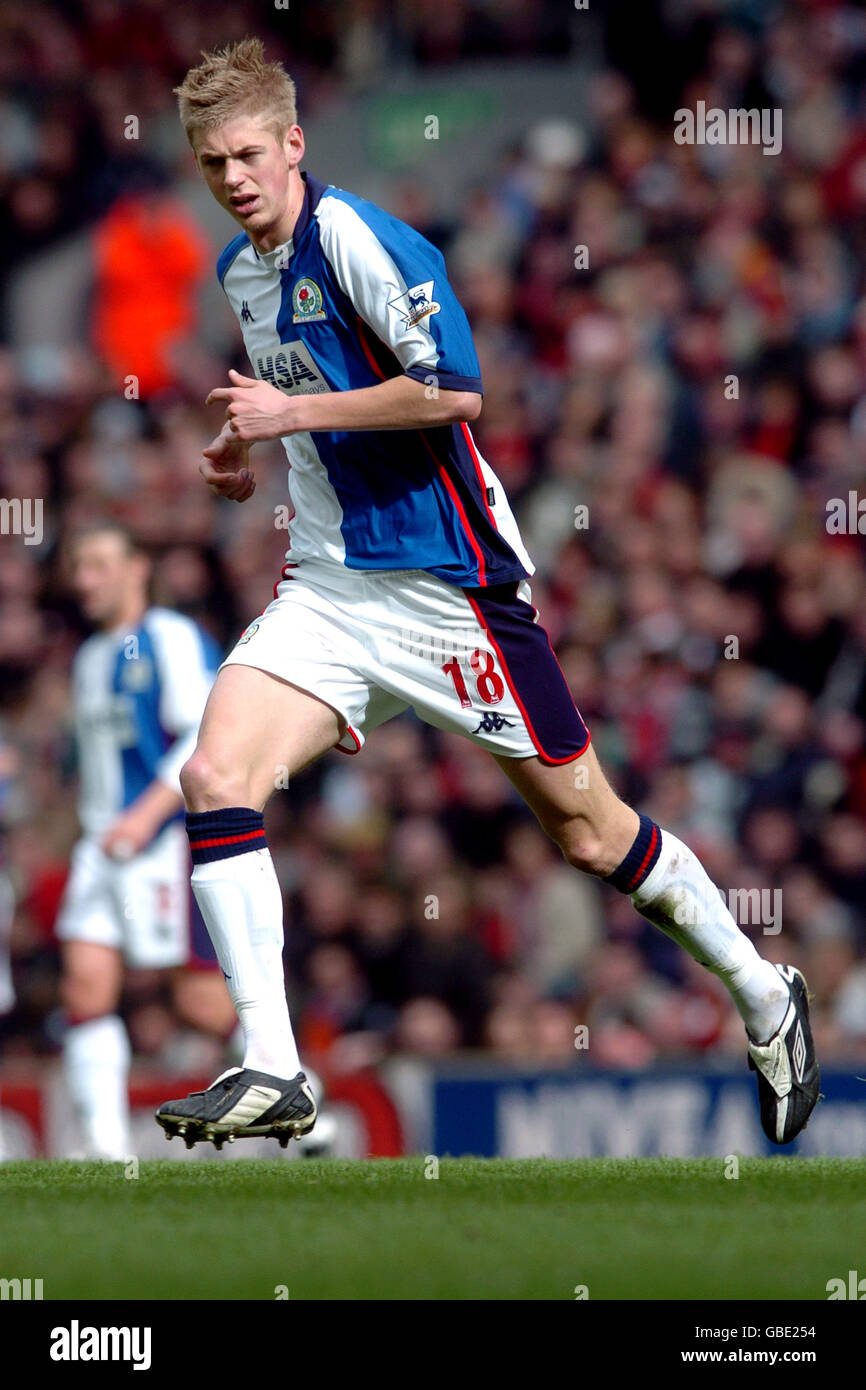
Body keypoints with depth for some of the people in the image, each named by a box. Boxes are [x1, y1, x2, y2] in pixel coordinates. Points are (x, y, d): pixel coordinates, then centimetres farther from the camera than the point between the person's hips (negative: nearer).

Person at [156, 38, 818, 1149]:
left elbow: (452, 389, -23)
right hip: (326, 588, 7)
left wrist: (289, 413, -19)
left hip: (447, 585, -7)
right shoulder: (242, 271, 13)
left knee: (587, 830, 2)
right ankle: (272, 1076, -16)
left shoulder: (352, 235, -14)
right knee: (214, 780, -15)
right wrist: (249, 461, 14)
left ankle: (762, 998, 23)